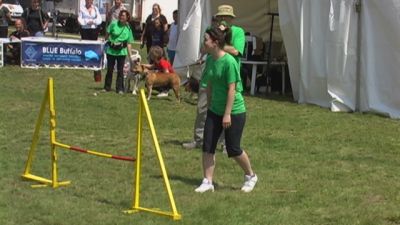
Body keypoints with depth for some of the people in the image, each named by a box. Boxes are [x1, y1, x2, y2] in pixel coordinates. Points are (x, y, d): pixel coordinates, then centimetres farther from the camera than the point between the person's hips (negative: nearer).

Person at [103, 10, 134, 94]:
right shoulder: (113, 24, -6)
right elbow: (107, 34, 1)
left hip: (121, 52, 1)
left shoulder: (128, 29, 0)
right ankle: (107, 87, 18)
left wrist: (130, 55, -3)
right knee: (109, 69, 7)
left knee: (120, 70, 2)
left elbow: (129, 43, 1)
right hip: (111, 50, -1)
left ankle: (119, 88, 8)